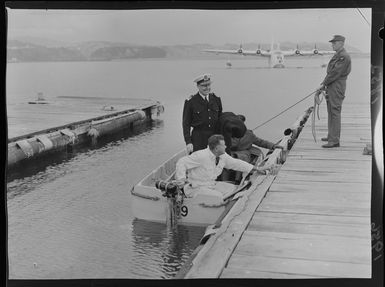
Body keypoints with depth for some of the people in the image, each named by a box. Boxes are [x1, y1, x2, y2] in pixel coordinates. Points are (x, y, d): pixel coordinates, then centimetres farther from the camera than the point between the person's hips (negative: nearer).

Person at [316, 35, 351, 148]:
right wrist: (323, 85, 10)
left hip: (337, 87, -10)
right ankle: (331, 136, 27)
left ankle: (334, 141, -13)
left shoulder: (344, 57, -15)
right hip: (331, 87, 10)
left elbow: (335, 73, -20)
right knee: (331, 112, 16)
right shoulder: (337, 55, 19)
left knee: (335, 112, -12)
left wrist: (323, 84, -14)